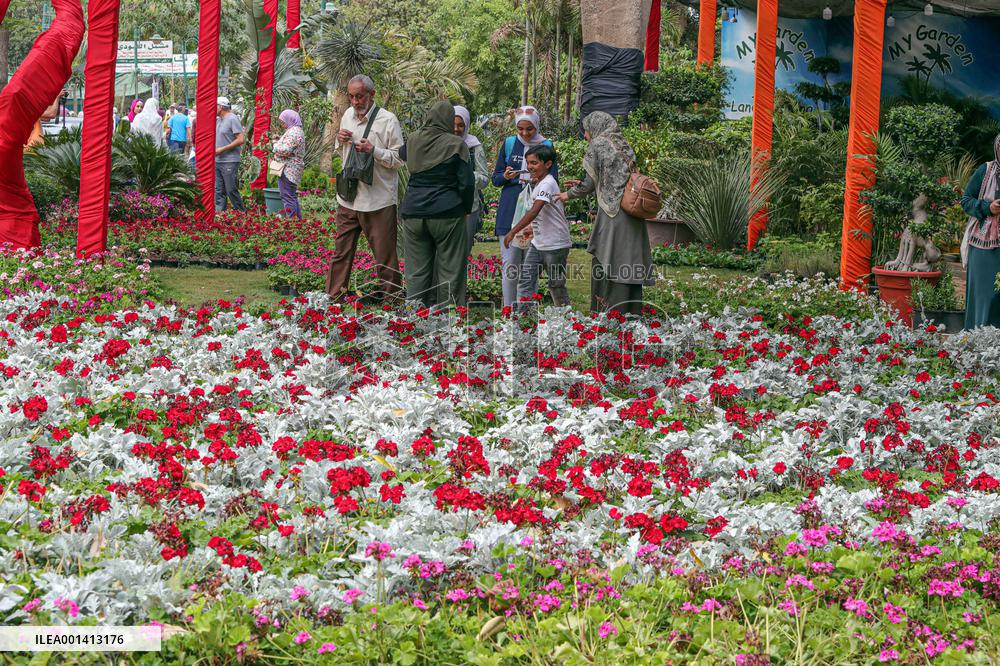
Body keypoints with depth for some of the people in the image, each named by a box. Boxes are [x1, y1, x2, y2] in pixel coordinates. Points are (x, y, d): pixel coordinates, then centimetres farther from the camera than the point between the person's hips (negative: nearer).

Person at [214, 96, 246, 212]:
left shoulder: (232, 119, -10)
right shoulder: (218, 120, 15)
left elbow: (240, 140, -16)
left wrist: (222, 149, -15)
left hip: (229, 162, -8)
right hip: (217, 161, 8)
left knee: (231, 190, -5)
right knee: (219, 191, 8)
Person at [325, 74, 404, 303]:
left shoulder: (387, 120, -8)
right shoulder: (348, 116, 11)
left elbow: (399, 159, -8)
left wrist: (374, 151, -21)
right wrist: (340, 140, 3)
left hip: (379, 200, -6)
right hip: (348, 196, 6)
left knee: (384, 255, -1)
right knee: (341, 250, 10)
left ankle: (391, 300, 7)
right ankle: (333, 297, 17)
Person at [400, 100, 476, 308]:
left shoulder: (413, 141, 4)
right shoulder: (456, 144, -8)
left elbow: (401, 156, 27)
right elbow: (467, 183, -8)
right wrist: (465, 209, 6)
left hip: (413, 213, 4)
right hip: (447, 213, -4)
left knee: (417, 270, 8)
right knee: (450, 269, 3)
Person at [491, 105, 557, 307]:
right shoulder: (509, 144, 7)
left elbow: (553, 180, 3)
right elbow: (496, 178, 10)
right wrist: (506, 176, -13)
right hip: (510, 210, 0)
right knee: (510, 263, -4)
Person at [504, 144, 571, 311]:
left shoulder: (547, 184, -19)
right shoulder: (538, 183, 10)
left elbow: (534, 212, -29)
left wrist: (513, 232, -31)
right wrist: (532, 229, 14)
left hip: (555, 245, -9)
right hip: (538, 243, 9)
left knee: (556, 285, 3)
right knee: (525, 280, 1)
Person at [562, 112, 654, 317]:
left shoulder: (598, 146, -5)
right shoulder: (623, 146, 17)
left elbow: (591, 183, -4)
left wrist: (569, 194, 12)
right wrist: (582, 185, 28)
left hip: (613, 216, -7)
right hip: (632, 215, 7)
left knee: (607, 265, -3)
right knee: (628, 262, 8)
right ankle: (632, 314, 9)